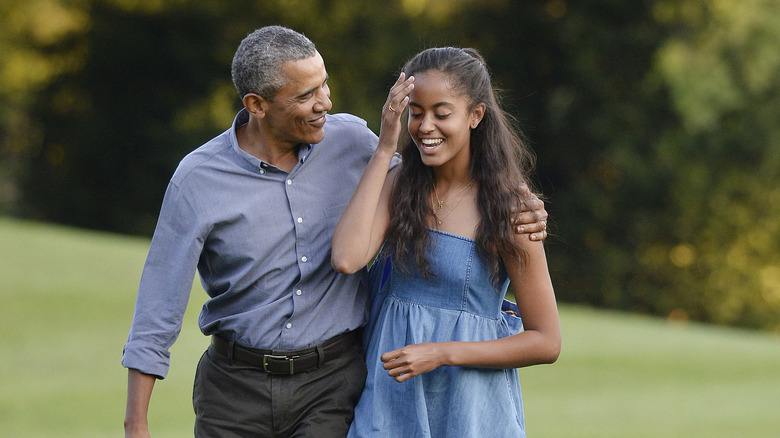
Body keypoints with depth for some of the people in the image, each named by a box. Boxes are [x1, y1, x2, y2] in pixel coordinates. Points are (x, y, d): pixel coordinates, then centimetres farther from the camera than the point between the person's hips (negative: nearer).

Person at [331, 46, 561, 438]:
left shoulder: (507, 209, -9)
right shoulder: (398, 185, 1)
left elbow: (546, 343, -7)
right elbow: (346, 259, -18)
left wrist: (443, 353, -17)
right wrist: (385, 149, -13)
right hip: (389, 402, 3)